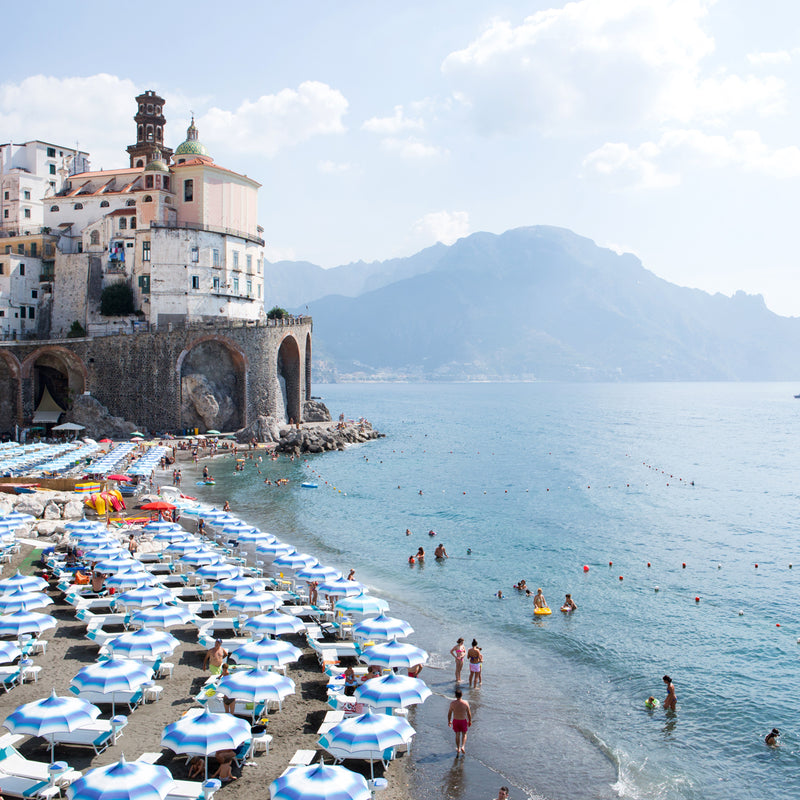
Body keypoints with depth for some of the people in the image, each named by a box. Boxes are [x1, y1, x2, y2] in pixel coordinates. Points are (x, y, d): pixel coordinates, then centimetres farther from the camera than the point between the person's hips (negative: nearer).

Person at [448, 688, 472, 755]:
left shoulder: (452, 703, -16)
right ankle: (463, 747, 3)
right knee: (464, 734, 21)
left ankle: (458, 749, 27)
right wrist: (470, 721, 8)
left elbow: (449, 713, -4)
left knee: (457, 735, 20)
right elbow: (469, 713, -7)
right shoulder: (465, 703, -18)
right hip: (463, 721, -1)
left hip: (455, 721, 1)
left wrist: (449, 721, 12)